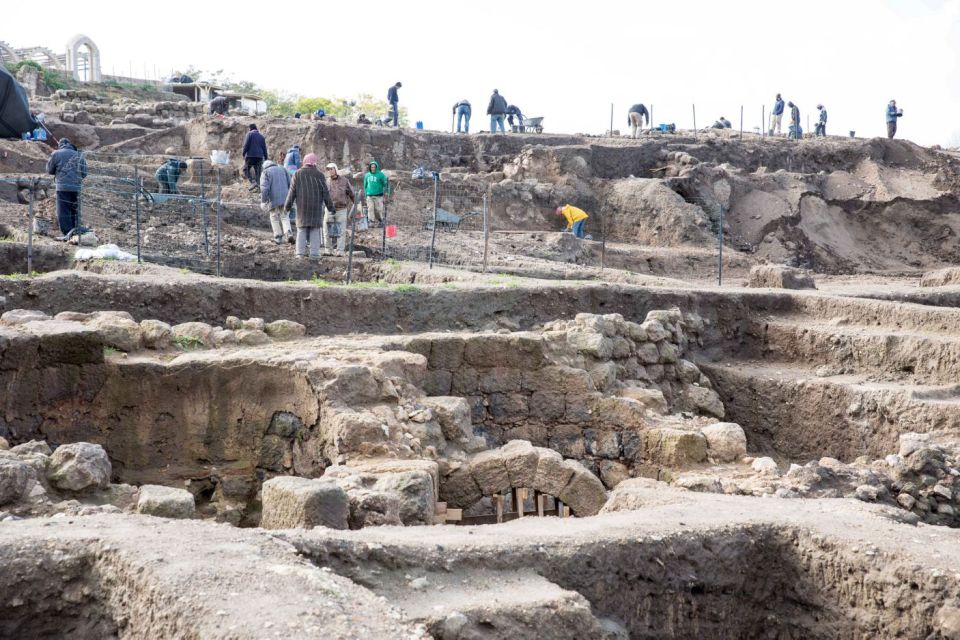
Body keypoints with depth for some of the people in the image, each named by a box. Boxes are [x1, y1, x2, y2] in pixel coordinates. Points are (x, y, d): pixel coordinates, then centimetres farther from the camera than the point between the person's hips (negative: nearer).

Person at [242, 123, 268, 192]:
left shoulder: (249, 134, -1)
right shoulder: (261, 136, 16)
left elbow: (246, 145, -9)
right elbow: (264, 148, 16)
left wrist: (243, 154, -4)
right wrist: (266, 157, 18)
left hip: (250, 155, -5)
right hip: (259, 156, 5)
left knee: (246, 169, 3)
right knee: (258, 171, 7)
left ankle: (253, 182, -16)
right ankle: (258, 186, 0)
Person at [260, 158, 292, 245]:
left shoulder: (265, 172, 0)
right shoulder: (282, 169, 13)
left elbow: (264, 188, -10)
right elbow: (290, 183, 11)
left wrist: (263, 201, -4)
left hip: (273, 199, -3)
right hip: (284, 198, 3)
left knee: (274, 217, 10)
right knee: (284, 216, 11)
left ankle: (278, 237, 10)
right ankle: (289, 233, -9)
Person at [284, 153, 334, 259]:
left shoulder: (297, 174, 2)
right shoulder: (319, 175, -2)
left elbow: (292, 192, 3)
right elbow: (325, 192, 0)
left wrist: (287, 205, 11)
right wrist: (330, 206, 7)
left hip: (302, 207, 1)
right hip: (316, 207, -1)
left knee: (301, 230, 6)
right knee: (315, 229, 1)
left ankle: (300, 253, 0)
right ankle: (314, 253, -3)